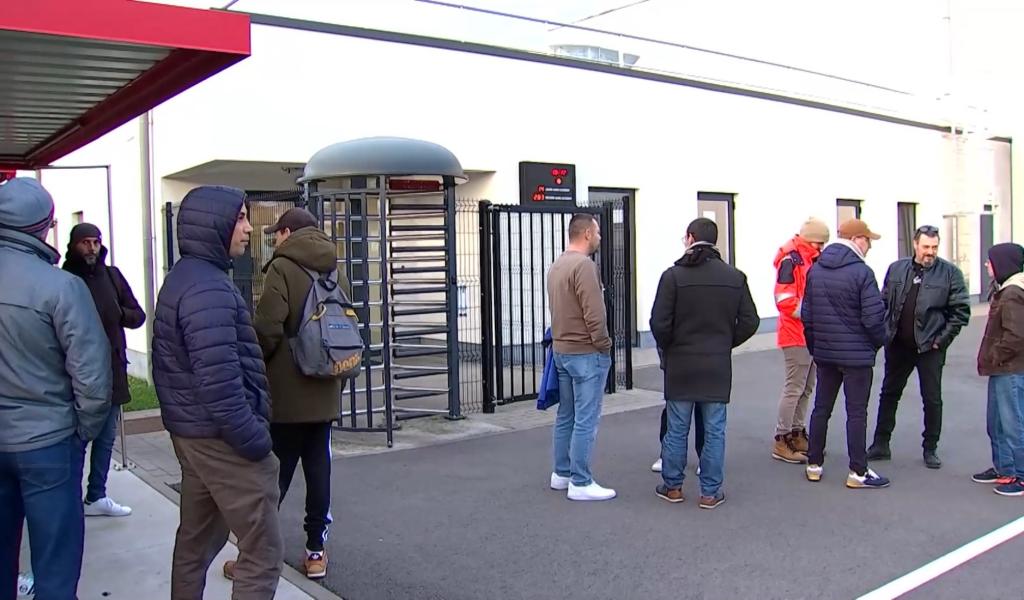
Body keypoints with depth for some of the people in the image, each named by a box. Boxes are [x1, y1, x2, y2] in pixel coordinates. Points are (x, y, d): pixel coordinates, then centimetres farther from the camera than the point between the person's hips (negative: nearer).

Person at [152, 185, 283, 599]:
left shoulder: (182, 277, 13)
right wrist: (254, 439, -19)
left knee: (197, 540, 19)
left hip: (190, 433, 10)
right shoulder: (208, 287, -20)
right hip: (222, 440, -10)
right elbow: (219, 379, -26)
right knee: (264, 551, -3)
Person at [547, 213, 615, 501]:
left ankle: (561, 474, 25)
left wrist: (561, 339, 16)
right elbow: (594, 314, -22)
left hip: (561, 350, 10)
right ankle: (580, 483, 3)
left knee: (566, 416, 16)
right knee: (586, 420, -3)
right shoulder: (584, 265, -18)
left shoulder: (556, 265, 11)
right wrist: (604, 346, -11)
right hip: (586, 353, -9)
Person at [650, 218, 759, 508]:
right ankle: (711, 492, 14)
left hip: (680, 364, -1)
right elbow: (750, 321, 0)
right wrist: (726, 343, 13)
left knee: (677, 429, 10)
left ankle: (672, 486, 20)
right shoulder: (735, 277, 1)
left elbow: (659, 323, -12)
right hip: (718, 365, 2)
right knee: (714, 431, 8)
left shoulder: (673, 275, -9)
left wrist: (669, 348, 5)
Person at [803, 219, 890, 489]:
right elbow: (873, 318, -17)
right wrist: (879, 342, 2)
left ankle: (814, 465, 21)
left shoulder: (815, 270, 5)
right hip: (857, 354, -6)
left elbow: (806, 314, 8)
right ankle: (858, 472, 9)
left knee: (821, 408, 14)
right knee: (856, 413, 2)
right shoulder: (862, 272, -15)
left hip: (824, 353, 6)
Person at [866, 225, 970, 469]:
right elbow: (884, 303, 9)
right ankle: (880, 444, 22)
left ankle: (930, 449, 21)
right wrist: (885, 332, -1)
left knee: (932, 399, 6)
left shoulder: (950, 273, -5)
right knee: (889, 394, 11)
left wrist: (943, 338, -10)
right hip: (898, 346, 3)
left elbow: (961, 311, -5)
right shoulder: (896, 269, 4)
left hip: (930, 348, -3)